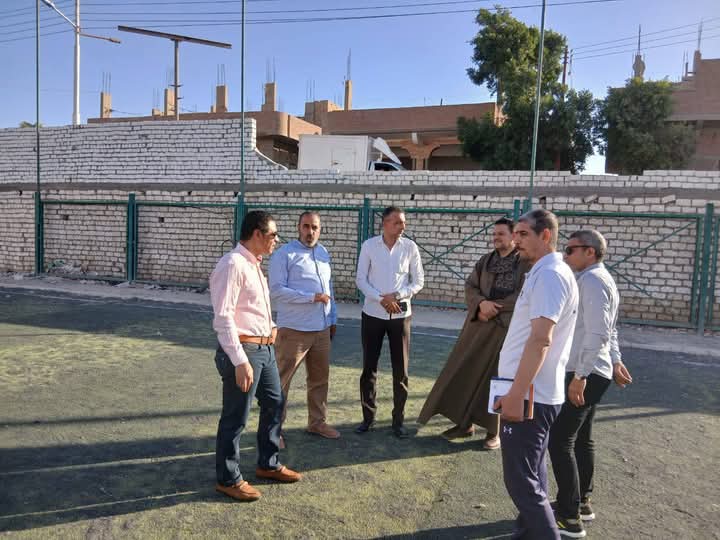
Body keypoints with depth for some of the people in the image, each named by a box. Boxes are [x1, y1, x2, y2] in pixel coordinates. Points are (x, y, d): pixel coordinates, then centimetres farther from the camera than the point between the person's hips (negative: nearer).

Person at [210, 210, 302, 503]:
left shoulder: (254, 264, 12)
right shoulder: (232, 264, -19)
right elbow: (223, 317, -23)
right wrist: (240, 361, -25)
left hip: (265, 348, 10)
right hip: (243, 350, -10)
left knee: (274, 405, 21)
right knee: (235, 418, 5)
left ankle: (268, 464, 39)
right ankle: (228, 479, 25)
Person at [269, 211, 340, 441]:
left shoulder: (323, 253, 13)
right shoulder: (284, 254, -9)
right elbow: (276, 290, -16)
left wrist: (333, 319, 17)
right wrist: (312, 297, -19)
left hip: (322, 329, 7)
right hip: (294, 330, -7)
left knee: (320, 378, 16)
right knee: (281, 380, 2)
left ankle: (317, 422, 31)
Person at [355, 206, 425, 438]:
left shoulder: (410, 247, -2)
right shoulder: (369, 245, -3)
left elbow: (418, 281, 1)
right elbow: (360, 279, -2)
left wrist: (397, 296, -14)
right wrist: (381, 299, -15)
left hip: (400, 315, 0)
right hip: (373, 313, 0)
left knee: (400, 370, 5)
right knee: (369, 367, 7)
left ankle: (398, 420, 18)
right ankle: (368, 416, 22)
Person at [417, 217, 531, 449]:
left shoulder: (526, 262, -6)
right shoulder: (485, 260, 10)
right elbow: (470, 286, 4)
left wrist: (494, 308, -14)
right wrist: (481, 303, -16)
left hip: (507, 328, -5)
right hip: (479, 326, 5)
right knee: (465, 373, 8)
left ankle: (495, 430, 20)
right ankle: (465, 423, 23)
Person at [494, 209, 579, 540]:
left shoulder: (548, 274, -17)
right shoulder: (547, 272, 16)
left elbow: (540, 339, -26)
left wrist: (516, 394, -26)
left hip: (529, 396, -10)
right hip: (535, 393, 10)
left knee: (521, 481, -1)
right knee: (531, 476, 19)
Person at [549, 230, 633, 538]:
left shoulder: (591, 280, -16)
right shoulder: (599, 279, 17)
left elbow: (598, 333, -24)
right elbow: (608, 330, 24)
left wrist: (580, 376, -23)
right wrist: (615, 361, 25)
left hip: (585, 375, -11)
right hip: (594, 373, 11)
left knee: (559, 441, -7)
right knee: (581, 438, 19)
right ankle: (580, 503, 33)